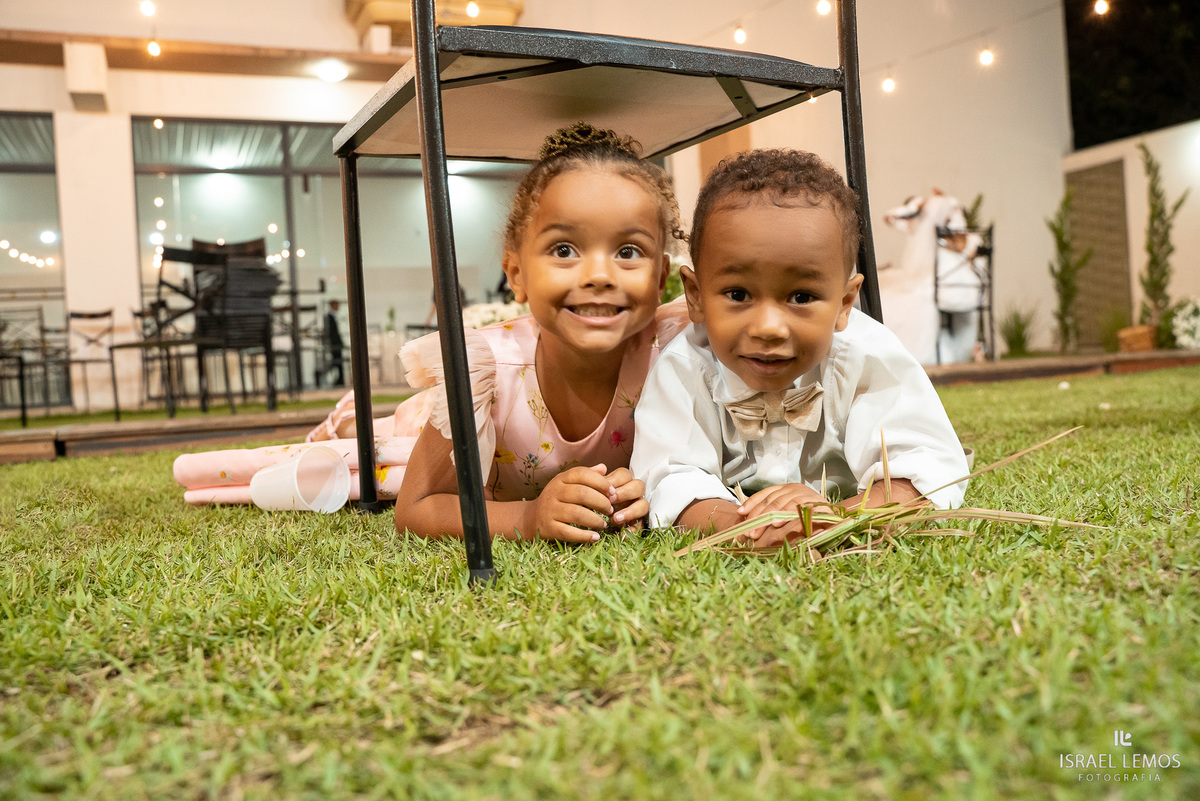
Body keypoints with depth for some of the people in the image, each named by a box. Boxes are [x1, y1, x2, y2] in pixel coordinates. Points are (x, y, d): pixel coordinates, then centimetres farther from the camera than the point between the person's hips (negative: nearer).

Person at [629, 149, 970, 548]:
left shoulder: (869, 360, -32)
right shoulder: (684, 369, -30)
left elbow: (934, 475, -37)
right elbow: (670, 482, -35)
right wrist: (736, 523, -58)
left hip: (842, 497, 2)